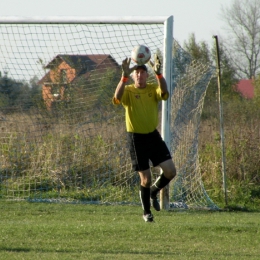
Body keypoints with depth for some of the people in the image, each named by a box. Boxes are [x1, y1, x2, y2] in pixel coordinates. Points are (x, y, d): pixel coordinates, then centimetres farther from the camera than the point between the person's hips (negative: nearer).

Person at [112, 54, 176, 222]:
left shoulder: (153, 89, 0)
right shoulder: (128, 91, -7)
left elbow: (164, 92, -24)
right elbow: (117, 98, -30)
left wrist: (158, 74, -42)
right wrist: (125, 76, -44)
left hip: (153, 135, 3)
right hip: (136, 138, -3)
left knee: (170, 171, -6)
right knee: (146, 178, 0)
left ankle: (154, 192, 24)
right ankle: (147, 212, 21)